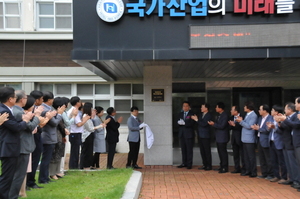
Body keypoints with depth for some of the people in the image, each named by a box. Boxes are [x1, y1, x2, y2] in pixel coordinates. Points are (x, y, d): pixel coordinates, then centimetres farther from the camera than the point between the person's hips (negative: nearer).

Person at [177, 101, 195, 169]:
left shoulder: (191, 114, -5)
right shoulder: (180, 114, 15)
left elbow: (192, 123, -14)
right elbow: (178, 122, 10)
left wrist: (184, 123, -20)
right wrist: (179, 122, -12)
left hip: (188, 134, -6)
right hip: (182, 134, 6)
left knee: (189, 149, -1)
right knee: (183, 149, 10)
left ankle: (189, 164, 5)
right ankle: (184, 163, 18)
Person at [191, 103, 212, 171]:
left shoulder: (209, 115, -11)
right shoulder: (201, 114, 13)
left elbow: (204, 124, -21)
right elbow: (199, 123, 10)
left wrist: (197, 120, -19)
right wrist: (195, 119, -5)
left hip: (205, 136, -8)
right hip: (200, 135, 8)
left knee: (207, 151, -2)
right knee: (202, 151, 11)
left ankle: (209, 166, 5)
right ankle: (205, 165, 19)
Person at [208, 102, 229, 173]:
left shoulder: (225, 116, -16)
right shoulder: (219, 115, 13)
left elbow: (222, 126, -22)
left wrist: (214, 124, -18)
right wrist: (213, 124, 0)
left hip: (222, 137, -10)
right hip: (219, 137, 10)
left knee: (223, 152, -3)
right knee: (220, 152, 15)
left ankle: (225, 168, 4)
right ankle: (222, 166, 24)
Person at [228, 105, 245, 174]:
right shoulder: (232, 117, 9)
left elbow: (242, 127, -21)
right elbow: (230, 127, 8)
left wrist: (234, 125, -24)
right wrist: (230, 125, -13)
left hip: (240, 138, -7)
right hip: (234, 138, 7)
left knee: (242, 154, 1)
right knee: (235, 154, 12)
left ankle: (244, 169, 9)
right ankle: (237, 168, 21)